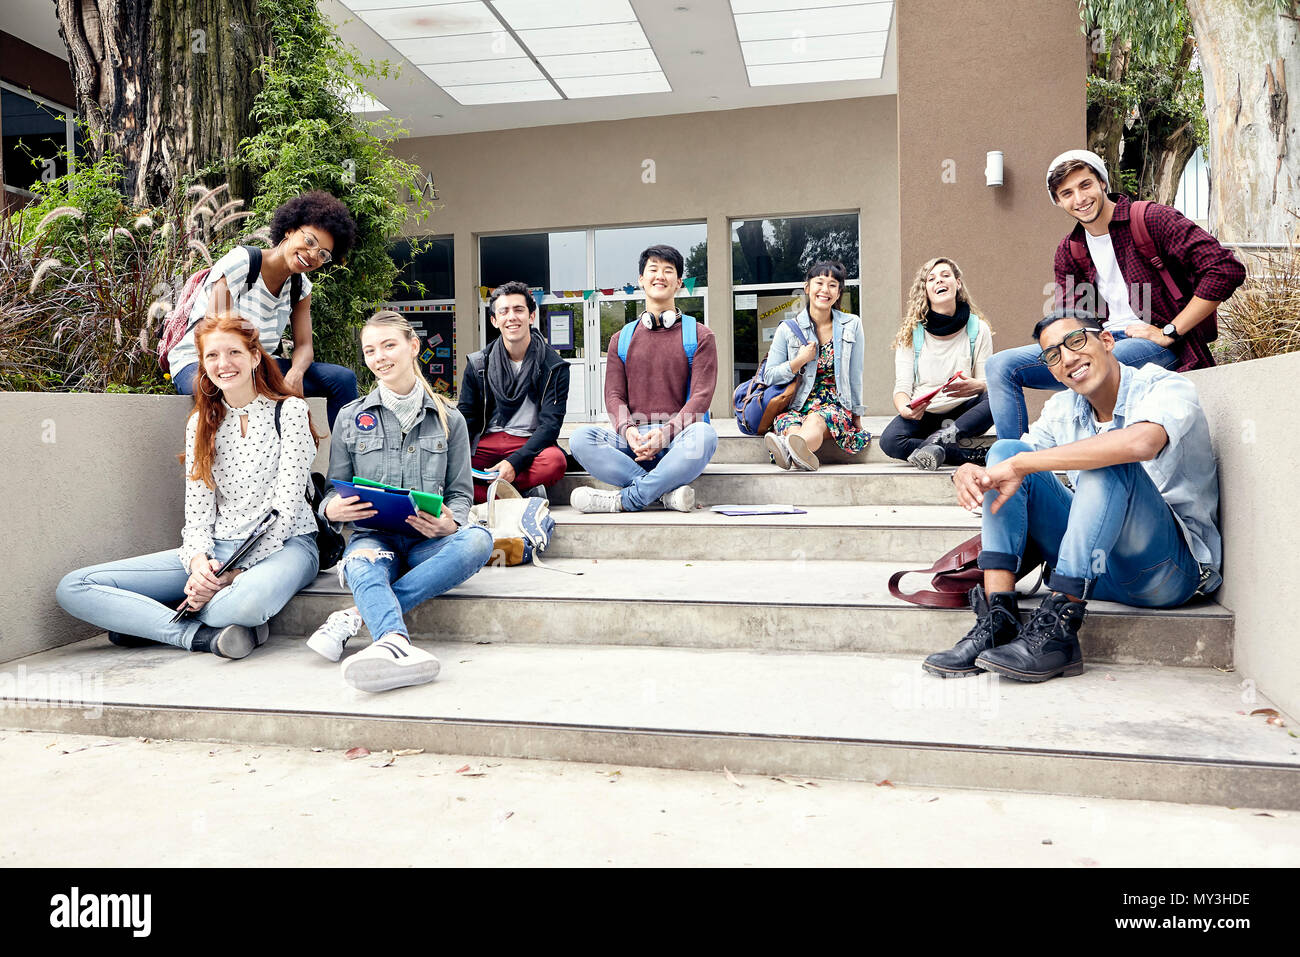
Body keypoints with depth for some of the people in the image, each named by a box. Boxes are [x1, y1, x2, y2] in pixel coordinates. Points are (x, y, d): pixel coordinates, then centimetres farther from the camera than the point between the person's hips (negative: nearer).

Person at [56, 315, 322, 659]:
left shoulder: (290, 411, -3)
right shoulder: (201, 423, 11)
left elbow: (286, 508, -11)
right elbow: (197, 511, 4)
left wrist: (234, 573, -19)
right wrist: (199, 563, -17)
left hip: (284, 543, -5)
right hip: (217, 549, 5)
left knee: (246, 601, -44)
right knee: (73, 588, -10)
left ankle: (144, 620, -13)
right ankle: (204, 635, -22)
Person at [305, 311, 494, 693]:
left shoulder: (449, 418, 13)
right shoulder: (350, 418, 14)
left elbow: (461, 492, 13)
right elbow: (334, 488, 16)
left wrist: (450, 524, -12)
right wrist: (332, 509, -10)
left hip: (428, 540, 1)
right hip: (374, 535, 0)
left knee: (478, 539, -35)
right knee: (364, 564, -38)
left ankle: (358, 617, -38)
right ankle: (397, 642, -67)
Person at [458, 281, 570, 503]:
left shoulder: (554, 367, 0)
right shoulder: (478, 364, 10)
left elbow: (550, 424, -8)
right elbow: (465, 417, 8)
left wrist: (515, 463, -25)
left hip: (530, 444, -2)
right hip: (486, 442, 2)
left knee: (555, 461, -37)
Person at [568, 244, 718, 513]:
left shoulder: (699, 336, 10)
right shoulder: (622, 339, 19)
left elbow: (701, 394, -1)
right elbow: (614, 395, 9)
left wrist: (665, 432, -19)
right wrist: (627, 430, -15)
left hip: (678, 439, -2)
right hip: (632, 442, 2)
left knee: (704, 435, -37)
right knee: (581, 438, -26)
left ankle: (624, 499, -29)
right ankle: (668, 492, -30)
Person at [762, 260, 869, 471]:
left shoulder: (851, 325, 7)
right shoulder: (788, 329, 6)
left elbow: (855, 376, 11)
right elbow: (768, 377, 6)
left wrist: (857, 417, 14)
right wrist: (800, 360, -6)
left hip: (835, 406, -1)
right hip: (795, 405, 1)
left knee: (816, 420, -39)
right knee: (791, 426, -37)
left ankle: (789, 446, -69)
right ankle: (803, 454, -69)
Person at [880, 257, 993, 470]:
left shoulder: (978, 329, 2)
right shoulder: (910, 333, 0)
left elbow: (989, 383, 1)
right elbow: (902, 386, -6)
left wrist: (975, 386, -25)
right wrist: (904, 409, -30)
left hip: (962, 411, 1)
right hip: (923, 413, 0)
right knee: (889, 441, -32)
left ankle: (938, 440, -35)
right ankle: (969, 454, -27)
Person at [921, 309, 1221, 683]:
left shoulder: (1167, 387, -11)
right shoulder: (1062, 410, 9)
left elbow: (1140, 442, -35)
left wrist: (1019, 464, -33)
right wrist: (969, 472, -23)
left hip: (1172, 569, -5)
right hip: (1097, 574, 6)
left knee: (1109, 460, -31)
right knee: (1005, 448, -7)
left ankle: (1058, 631, -33)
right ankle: (998, 619, -21)